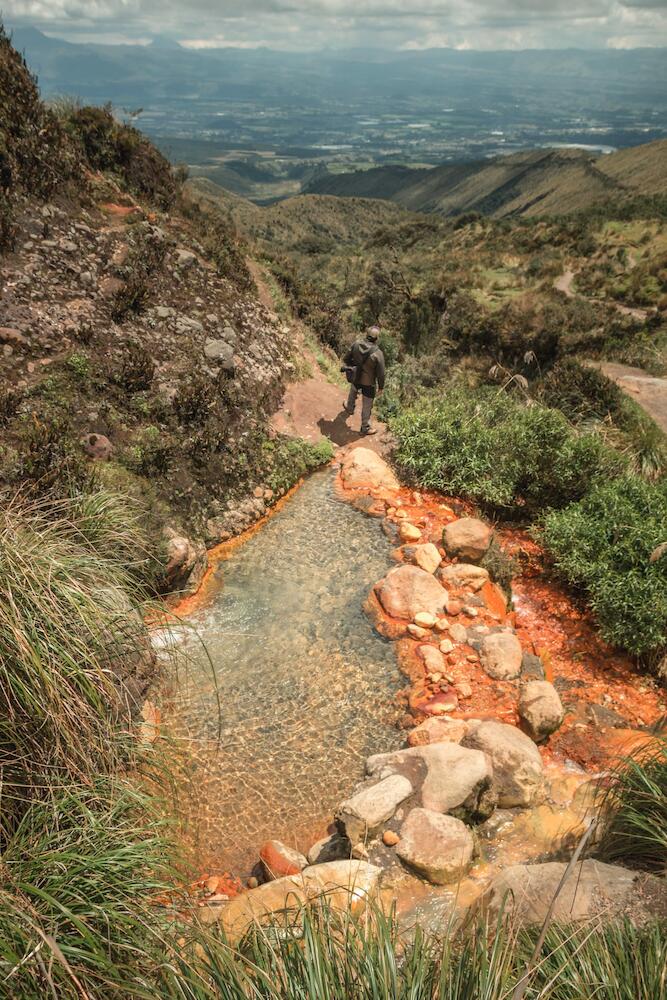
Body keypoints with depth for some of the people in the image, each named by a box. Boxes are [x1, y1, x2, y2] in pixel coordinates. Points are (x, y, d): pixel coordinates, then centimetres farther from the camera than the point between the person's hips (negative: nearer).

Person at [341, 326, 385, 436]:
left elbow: (346, 359, -4)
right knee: (367, 406, 14)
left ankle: (350, 408, 64)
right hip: (368, 383, -4)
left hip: (355, 378, 4)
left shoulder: (356, 344, -17)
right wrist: (381, 387, -2)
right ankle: (365, 428, 31)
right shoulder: (378, 354, -28)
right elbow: (380, 373, -19)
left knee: (353, 392, 37)